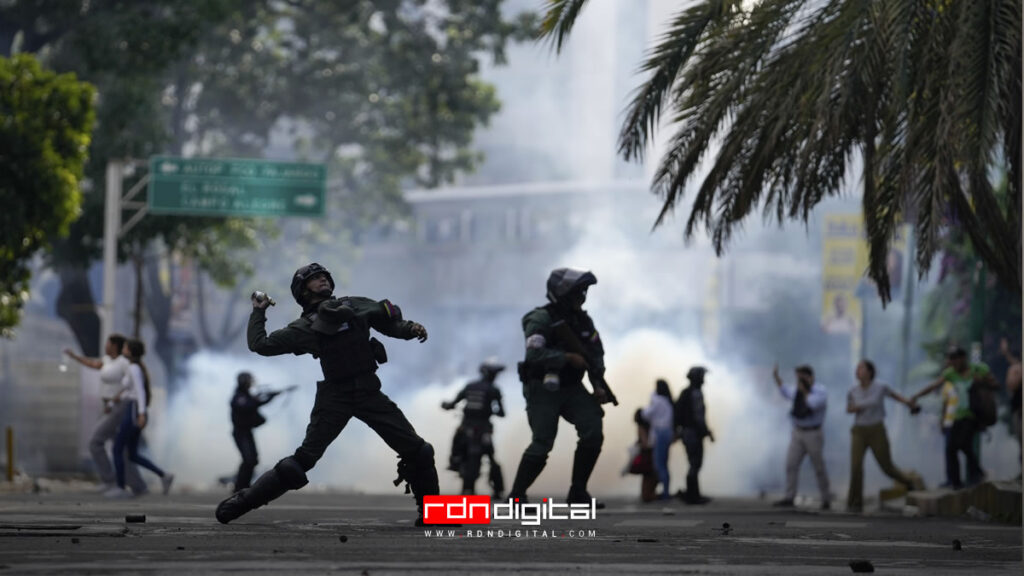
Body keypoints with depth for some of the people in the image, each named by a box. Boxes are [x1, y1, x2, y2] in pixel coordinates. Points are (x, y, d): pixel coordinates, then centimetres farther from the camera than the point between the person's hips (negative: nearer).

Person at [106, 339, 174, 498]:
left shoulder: (134, 368, -14)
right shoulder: (140, 367, 16)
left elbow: (140, 391, -26)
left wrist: (141, 414, -34)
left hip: (134, 413, -10)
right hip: (137, 412, 10)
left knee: (117, 449, 1)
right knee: (133, 455, 12)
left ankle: (121, 488, 4)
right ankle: (164, 476, 3)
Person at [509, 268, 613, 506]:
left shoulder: (583, 320, 7)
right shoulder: (541, 319, -16)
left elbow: (596, 353, 12)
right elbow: (534, 355, -28)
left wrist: (599, 385, 0)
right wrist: (568, 358, -25)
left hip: (571, 388, 6)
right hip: (543, 389, -6)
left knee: (593, 432, -10)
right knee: (542, 443, -14)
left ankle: (578, 491, 1)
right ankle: (517, 495, 1)